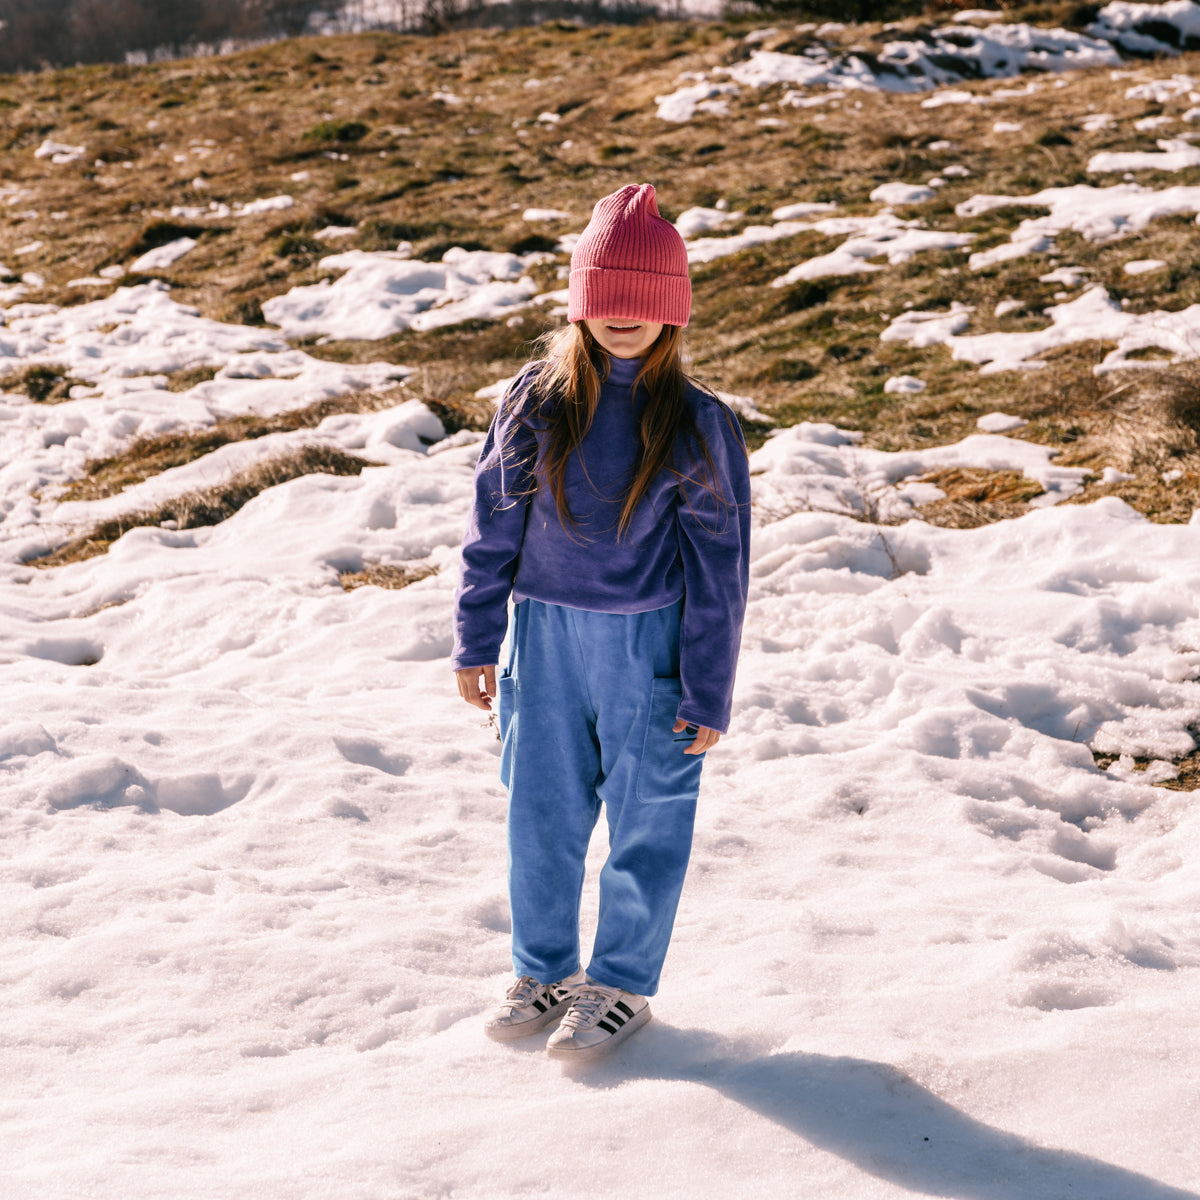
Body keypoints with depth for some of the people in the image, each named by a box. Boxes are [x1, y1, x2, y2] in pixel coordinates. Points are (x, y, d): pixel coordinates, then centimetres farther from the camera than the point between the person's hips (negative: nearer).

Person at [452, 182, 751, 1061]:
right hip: (545, 639, 3)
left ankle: (623, 983, 25)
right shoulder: (537, 399, 0)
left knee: (646, 819, 7)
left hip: (648, 647, -2)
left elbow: (719, 566, -5)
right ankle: (545, 971, 31)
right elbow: (495, 523, 6)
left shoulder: (696, 424, -7)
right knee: (541, 814, 11)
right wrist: (476, 642, 5)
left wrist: (709, 693, -6)